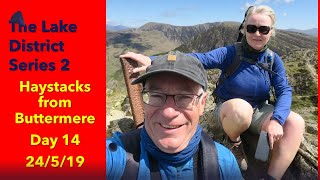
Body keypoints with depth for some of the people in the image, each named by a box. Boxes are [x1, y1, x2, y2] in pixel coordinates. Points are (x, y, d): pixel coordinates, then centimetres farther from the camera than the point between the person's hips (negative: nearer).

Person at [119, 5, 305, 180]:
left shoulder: (274, 60, -5)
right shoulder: (231, 53, -16)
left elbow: (285, 91, -11)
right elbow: (200, 59, -31)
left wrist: (276, 119, -32)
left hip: (259, 111, 4)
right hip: (230, 110, -3)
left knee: (296, 123, -22)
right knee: (240, 108, -39)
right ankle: (234, 142, -6)